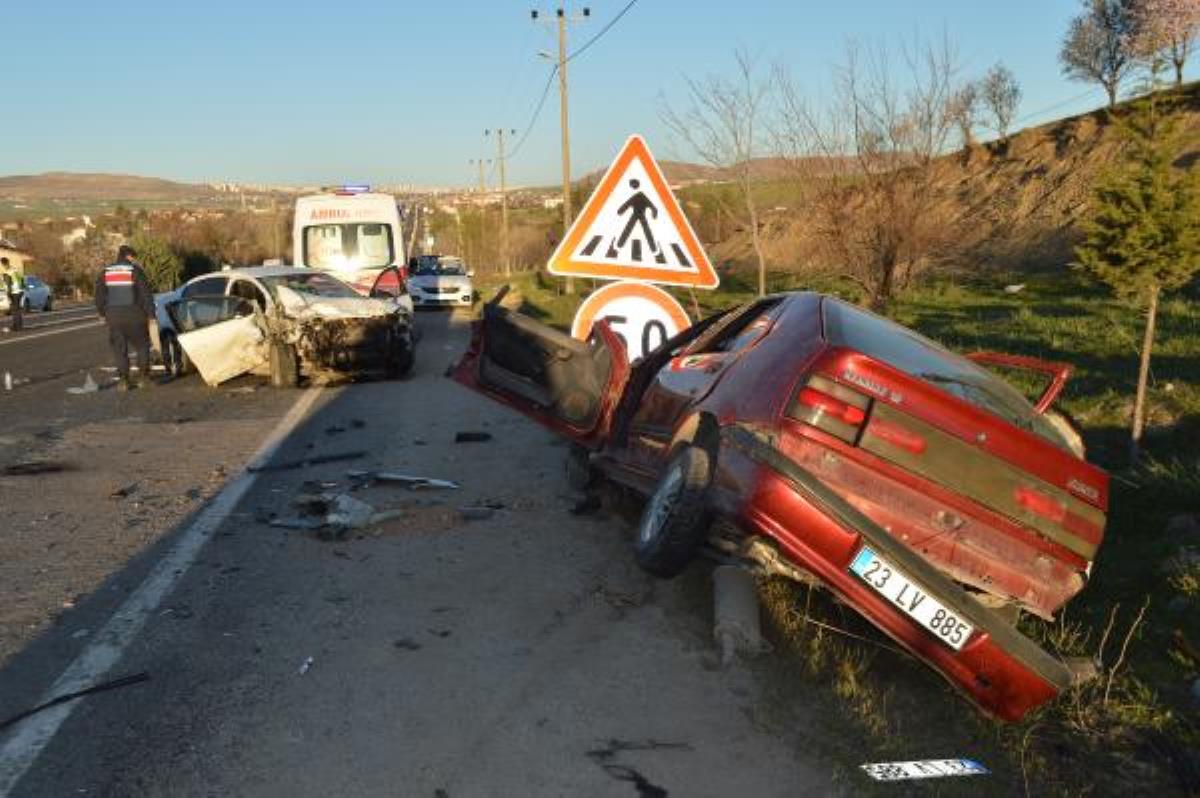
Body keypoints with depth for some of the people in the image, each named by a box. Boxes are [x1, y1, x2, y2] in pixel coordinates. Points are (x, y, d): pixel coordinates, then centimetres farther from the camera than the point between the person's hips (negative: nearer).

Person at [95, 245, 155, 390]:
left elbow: (99, 296, 11)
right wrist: (150, 314, -3)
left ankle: (123, 379, 1)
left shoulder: (106, 272, 8)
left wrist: (103, 313, 22)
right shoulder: (135, 271, -5)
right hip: (134, 314, -3)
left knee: (119, 349, 7)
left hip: (113, 315, 3)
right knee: (142, 345, 9)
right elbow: (146, 294, -8)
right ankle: (144, 375, 3)